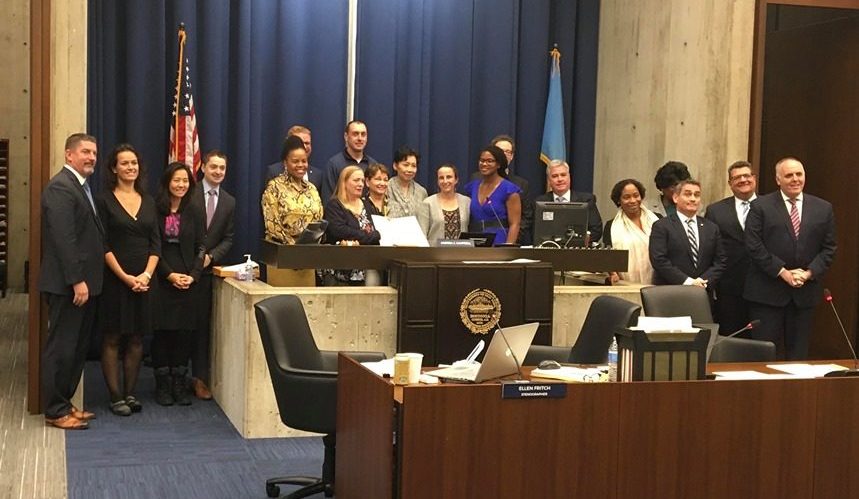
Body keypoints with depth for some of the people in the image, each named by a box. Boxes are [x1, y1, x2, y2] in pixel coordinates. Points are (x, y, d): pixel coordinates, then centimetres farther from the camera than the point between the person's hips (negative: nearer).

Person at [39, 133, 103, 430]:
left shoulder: (81, 187, 17)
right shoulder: (61, 188, -14)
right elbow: (64, 238, -20)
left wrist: (86, 280, 15)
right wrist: (77, 281, -22)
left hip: (84, 282, 10)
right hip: (69, 285, -10)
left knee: (77, 348, 14)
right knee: (61, 347, -2)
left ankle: (64, 403, 23)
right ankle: (55, 411, 6)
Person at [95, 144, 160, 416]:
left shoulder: (148, 201, 11)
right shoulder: (105, 200, -2)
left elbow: (156, 243, 7)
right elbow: (103, 245, -7)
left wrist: (147, 274, -7)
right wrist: (125, 277, -14)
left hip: (143, 280, 4)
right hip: (114, 279, -4)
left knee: (136, 339, 6)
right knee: (112, 338, 0)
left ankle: (130, 393, 13)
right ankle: (116, 397, 4)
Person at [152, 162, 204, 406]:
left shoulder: (195, 214, 8)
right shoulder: (155, 212, -1)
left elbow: (200, 248, 6)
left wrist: (193, 275, -8)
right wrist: (170, 275, -11)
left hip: (188, 281, 2)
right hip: (161, 280, -2)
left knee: (184, 331, 2)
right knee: (162, 329, 0)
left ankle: (180, 383, 9)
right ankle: (163, 384, 8)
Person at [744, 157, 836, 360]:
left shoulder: (823, 209, 9)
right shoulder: (760, 206, -1)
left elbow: (829, 248, 8)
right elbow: (754, 246, -7)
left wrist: (809, 273, -8)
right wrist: (783, 272, -13)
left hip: (805, 291, 3)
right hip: (768, 291, -3)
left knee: (798, 353, 8)